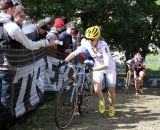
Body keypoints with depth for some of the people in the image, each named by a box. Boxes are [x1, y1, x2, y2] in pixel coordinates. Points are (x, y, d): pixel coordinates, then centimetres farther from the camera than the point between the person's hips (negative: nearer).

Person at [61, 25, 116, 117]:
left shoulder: (103, 46, -35)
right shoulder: (86, 44, -22)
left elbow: (107, 65, -40)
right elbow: (74, 53, -19)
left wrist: (92, 69, -46)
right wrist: (64, 62, -31)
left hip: (109, 67, -3)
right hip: (97, 67, 3)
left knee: (111, 91, -1)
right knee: (97, 90, -16)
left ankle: (111, 105, 32)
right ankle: (102, 101, 18)